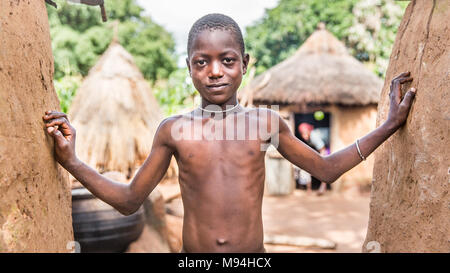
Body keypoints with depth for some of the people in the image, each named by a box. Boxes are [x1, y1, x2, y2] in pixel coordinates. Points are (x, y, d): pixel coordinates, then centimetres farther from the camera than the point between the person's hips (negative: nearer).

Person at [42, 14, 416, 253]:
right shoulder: (173, 130, -2)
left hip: (254, 253, 1)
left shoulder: (266, 122, -1)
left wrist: (389, 125, 9)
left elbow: (325, 169, 11)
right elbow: (129, 201, 5)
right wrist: (71, 161, -4)